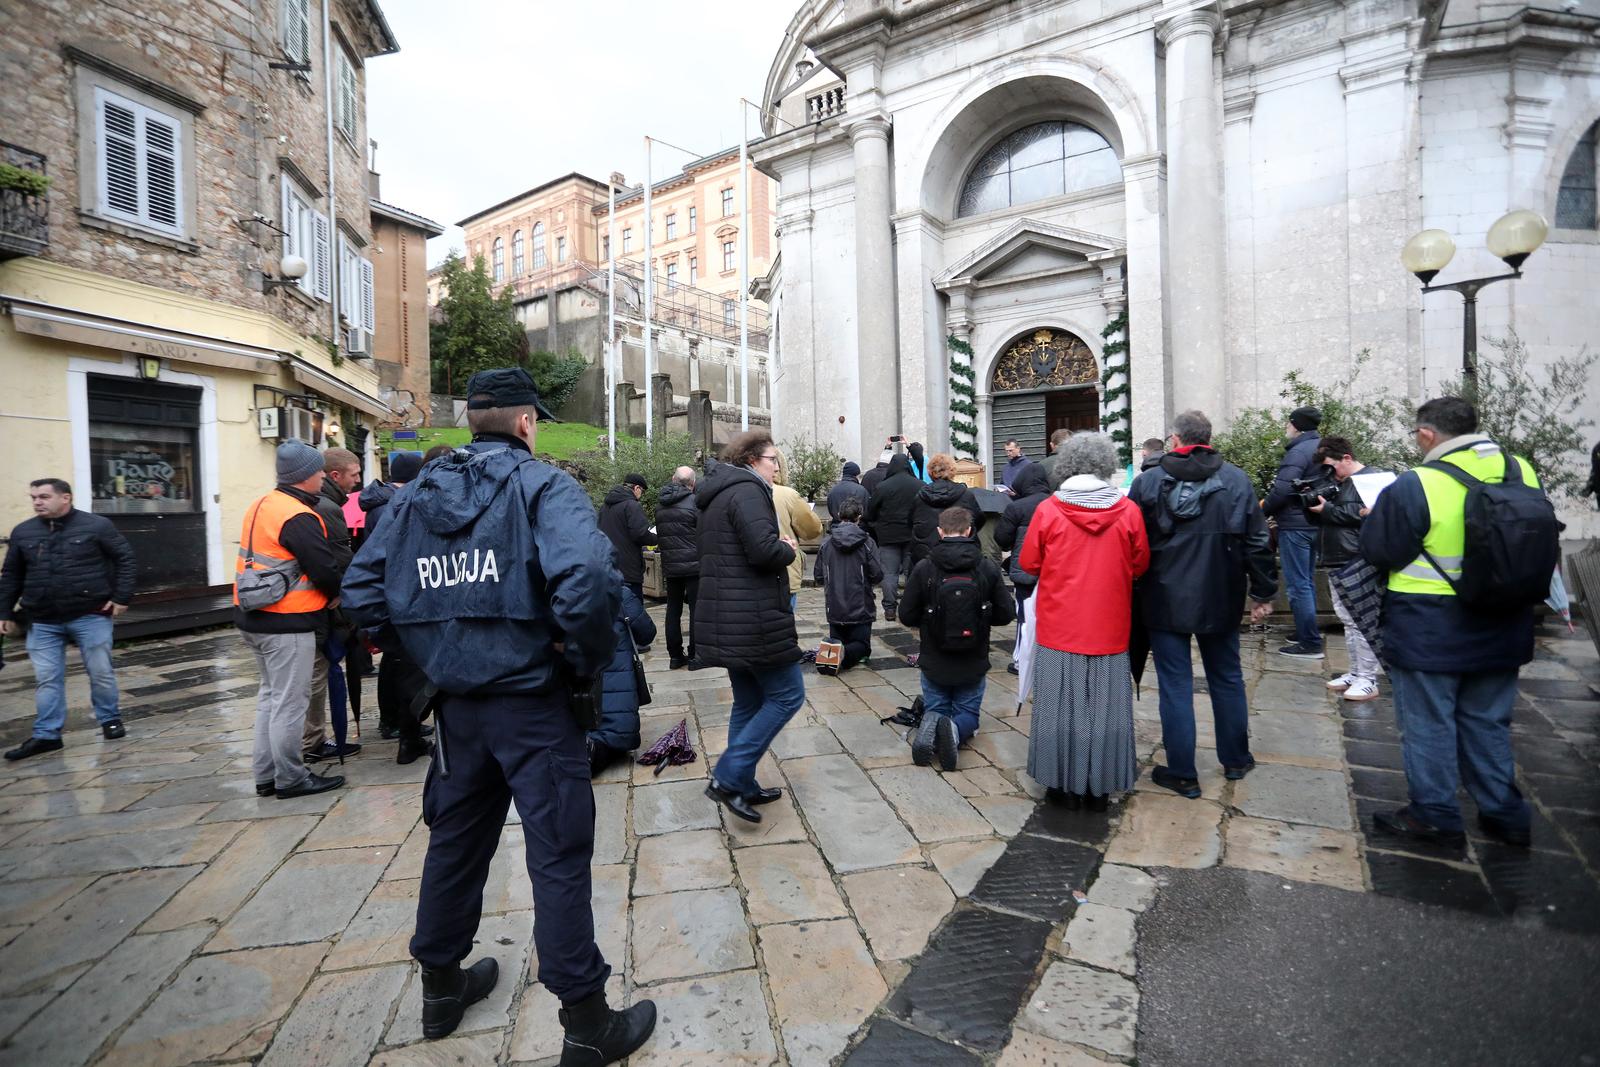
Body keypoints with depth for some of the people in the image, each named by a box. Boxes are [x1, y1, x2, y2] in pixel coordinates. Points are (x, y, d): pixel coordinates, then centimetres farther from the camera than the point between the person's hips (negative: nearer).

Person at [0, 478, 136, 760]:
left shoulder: (97, 525, -5)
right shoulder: (23, 532, 7)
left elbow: (125, 559, -3)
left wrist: (122, 597, -9)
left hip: (91, 616, -3)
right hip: (43, 622, 4)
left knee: (101, 672, 5)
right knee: (46, 679, 6)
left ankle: (110, 720, 22)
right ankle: (46, 735, 14)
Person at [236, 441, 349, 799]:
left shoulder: (260, 507, 11)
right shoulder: (298, 518, -19)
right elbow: (326, 570, -20)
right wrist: (335, 596, 2)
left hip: (254, 617, 10)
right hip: (287, 623, -10)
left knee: (271, 695, 19)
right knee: (290, 701, 0)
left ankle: (266, 774, 27)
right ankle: (291, 778, 10)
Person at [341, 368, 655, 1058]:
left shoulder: (416, 494, 8)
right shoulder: (542, 486, -11)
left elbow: (361, 592, 7)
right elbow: (588, 580, -30)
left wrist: (431, 655, 12)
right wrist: (586, 662, -16)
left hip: (456, 702, 6)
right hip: (533, 703, -6)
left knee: (455, 842, 23)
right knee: (559, 857, 4)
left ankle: (441, 986, 43)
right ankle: (586, 1025, 18)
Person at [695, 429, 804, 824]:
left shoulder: (717, 494, 18)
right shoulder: (747, 491, -13)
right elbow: (764, 550, -26)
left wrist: (779, 547, 12)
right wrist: (789, 549, -5)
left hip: (727, 618, 10)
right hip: (753, 619, -10)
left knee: (748, 702, 17)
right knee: (788, 694, 0)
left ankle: (742, 786, 24)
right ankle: (728, 777, -1)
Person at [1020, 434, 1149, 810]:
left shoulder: (1048, 510, -8)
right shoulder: (1128, 511, -5)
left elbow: (1029, 563, 0)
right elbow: (1140, 564, 6)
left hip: (1059, 628, -1)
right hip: (1109, 629, 1)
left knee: (1061, 706, 9)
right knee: (1105, 707, 11)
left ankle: (1064, 784, 19)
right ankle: (1100, 787, 21)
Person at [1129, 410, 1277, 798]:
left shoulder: (1147, 482, -7)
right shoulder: (1237, 480, -1)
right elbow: (1257, 542, 0)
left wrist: (1133, 593, 6)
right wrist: (1264, 593, 8)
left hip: (1165, 601, -2)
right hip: (1220, 601, 3)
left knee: (1175, 685, 4)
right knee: (1227, 679, 19)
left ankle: (1182, 774, 11)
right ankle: (1235, 760, 34)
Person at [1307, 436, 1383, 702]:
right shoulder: (1341, 482, 18)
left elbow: (1363, 512, -20)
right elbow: (1331, 514, 21)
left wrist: (1327, 509, -15)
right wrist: (1316, 504, 2)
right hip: (1337, 563, 9)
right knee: (1348, 621, 14)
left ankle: (1368, 680, 2)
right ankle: (1355, 673, 22)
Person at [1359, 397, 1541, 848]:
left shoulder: (1415, 486, -21)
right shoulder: (1521, 472, 0)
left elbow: (1379, 551, -14)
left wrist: (1373, 519, 5)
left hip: (1430, 631, -6)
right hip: (1502, 628, 6)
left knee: (1428, 723, 9)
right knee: (1487, 722, 21)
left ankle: (1435, 815, 20)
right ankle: (1504, 814, 32)